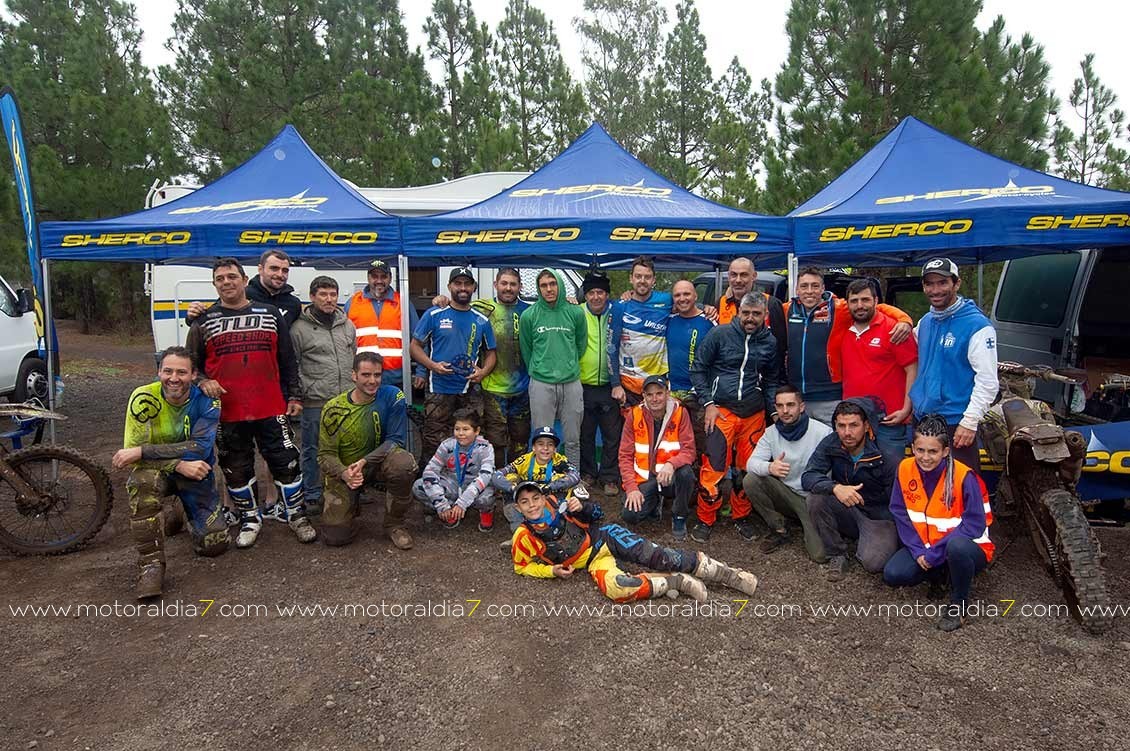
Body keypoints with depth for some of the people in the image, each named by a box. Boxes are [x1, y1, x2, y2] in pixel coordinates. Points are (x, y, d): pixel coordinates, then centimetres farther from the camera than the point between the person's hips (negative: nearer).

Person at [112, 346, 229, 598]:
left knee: (214, 545, -5)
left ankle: (186, 513, 31)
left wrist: (142, 451, -34)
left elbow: (200, 448, -29)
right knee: (143, 482, -39)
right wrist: (178, 464, -33)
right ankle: (151, 564, -26)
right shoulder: (144, 398, -17)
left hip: (196, 473, 1)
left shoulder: (207, 401, -17)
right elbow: (133, 450, -20)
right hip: (156, 471, -1)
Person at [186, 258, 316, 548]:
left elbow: (287, 359, 9)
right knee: (237, 470, 11)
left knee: (286, 463, 2)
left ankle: (295, 515, 18)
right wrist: (203, 382, -9)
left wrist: (293, 396, 6)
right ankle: (250, 519, 28)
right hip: (228, 413, 1)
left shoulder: (270, 314, 7)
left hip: (272, 410, -1)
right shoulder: (204, 320, 8)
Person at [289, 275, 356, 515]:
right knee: (313, 450, 5)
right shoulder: (299, 327, -4)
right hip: (315, 402, -4)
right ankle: (312, 497, 18)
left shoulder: (348, 325, 11)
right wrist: (303, 392, -9)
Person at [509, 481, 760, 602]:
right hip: (594, 563, -1)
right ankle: (675, 582, -17)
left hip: (604, 537, 1)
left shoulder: (558, 505, -3)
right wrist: (552, 571, -7)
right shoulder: (523, 539, -6)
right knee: (615, 588, -34)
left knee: (657, 556, -19)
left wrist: (581, 507, -15)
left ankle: (727, 573, -10)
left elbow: (597, 513, 9)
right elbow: (522, 567, 9)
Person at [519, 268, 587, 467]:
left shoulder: (575, 313, 2)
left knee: (573, 440, 10)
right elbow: (526, 349, 10)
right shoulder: (529, 315, 0)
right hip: (541, 384, -1)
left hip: (572, 383, 1)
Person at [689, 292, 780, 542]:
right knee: (714, 467, -8)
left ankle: (742, 516, 29)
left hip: (754, 415, 4)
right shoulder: (720, 334, -3)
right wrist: (708, 403, -6)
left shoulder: (769, 342, 8)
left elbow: (771, 380, 19)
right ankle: (705, 520, 8)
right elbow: (698, 369, 0)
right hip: (721, 410, -3)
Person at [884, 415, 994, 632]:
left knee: (957, 545, -40)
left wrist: (934, 554, -25)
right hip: (923, 546, 4)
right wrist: (917, 550, -16)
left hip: (967, 548, -4)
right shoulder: (905, 468, -9)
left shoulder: (964, 476, -22)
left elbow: (974, 524, -23)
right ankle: (939, 573, 14)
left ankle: (959, 604, -10)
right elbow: (900, 513, -4)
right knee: (892, 574, -20)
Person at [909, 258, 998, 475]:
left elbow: (988, 380, -16)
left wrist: (970, 422, -18)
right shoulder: (925, 322, 10)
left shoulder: (977, 325, -12)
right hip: (921, 420, 7)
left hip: (955, 425, -7)